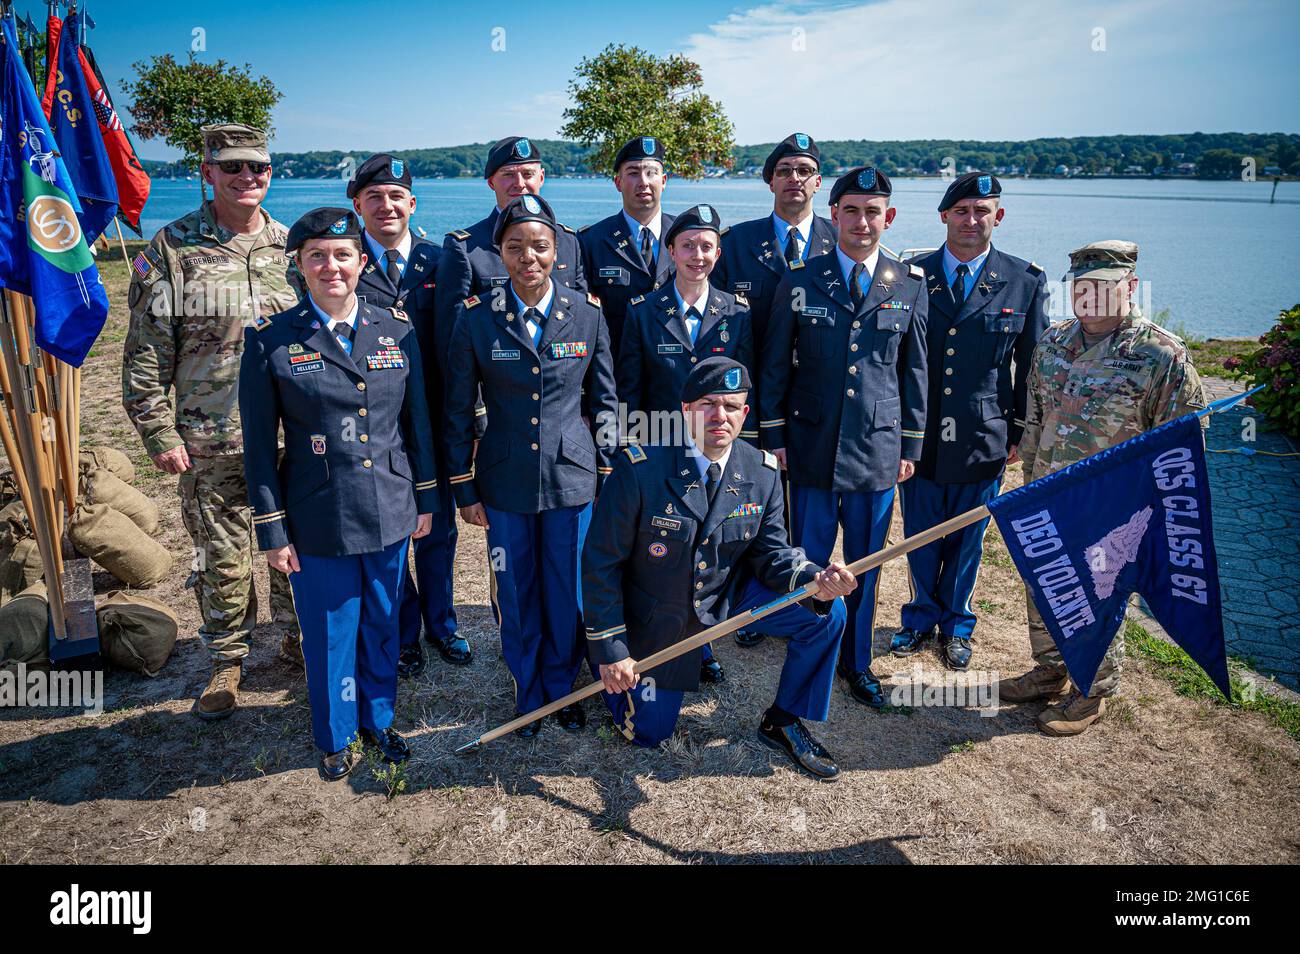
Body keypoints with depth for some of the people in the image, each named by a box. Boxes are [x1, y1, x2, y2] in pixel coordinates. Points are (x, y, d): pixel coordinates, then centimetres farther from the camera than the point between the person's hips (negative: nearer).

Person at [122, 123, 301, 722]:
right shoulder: (171, 249, -1)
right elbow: (145, 353, -1)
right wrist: (159, 434, -7)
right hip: (210, 443, -2)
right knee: (222, 557, 8)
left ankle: (299, 639, 34)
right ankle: (226, 661, 27)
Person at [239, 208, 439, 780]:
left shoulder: (396, 329, 1)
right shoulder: (271, 340, -7)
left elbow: (417, 420, 7)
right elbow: (260, 444, -4)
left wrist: (425, 499, 7)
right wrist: (272, 531, -5)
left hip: (390, 512, 3)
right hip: (318, 520, -2)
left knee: (383, 627, 18)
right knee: (329, 635, 13)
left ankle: (378, 720, 42)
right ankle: (336, 738, 37)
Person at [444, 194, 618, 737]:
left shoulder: (588, 315, -2)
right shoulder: (477, 321, -5)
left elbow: (604, 402, 4)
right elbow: (458, 413, 1)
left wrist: (607, 476, 2)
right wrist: (465, 490, 1)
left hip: (572, 480, 0)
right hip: (505, 485, 0)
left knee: (567, 594, 10)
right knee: (517, 597, 12)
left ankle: (562, 688, 35)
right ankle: (528, 696, 34)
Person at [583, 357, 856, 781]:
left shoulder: (761, 472, -12)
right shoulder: (640, 470, -25)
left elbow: (772, 552, -6)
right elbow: (601, 562, -18)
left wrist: (815, 580, -30)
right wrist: (610, 648, -17)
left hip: (730, 595, 4)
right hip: (658, 618, -3)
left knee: (827, 612, -12)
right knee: (648, 733, 6)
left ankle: (783, 723, 8)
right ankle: (615, 671, 37)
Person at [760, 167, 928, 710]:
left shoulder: (911, 287, 4)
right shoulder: (798, 283, 0)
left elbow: (914, 371, 8)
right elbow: (774, 366, 4)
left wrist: (911, 445, 7)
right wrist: (773, 436, 1)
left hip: (878, 450, 1)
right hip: (811, 448, -1)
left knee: (865, 565, 12)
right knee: (807, 562, 7)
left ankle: (857, 662, 31)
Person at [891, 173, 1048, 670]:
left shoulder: (1026, 282, -1)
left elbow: (1032, 364, 4)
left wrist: (1021, 430, 3)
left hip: (984, 437, 0)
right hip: (919, 432, 0)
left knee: (968, 537, 14)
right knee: (921, 534, 13)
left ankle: (955, 623, 35)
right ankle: (923, 615, 35)